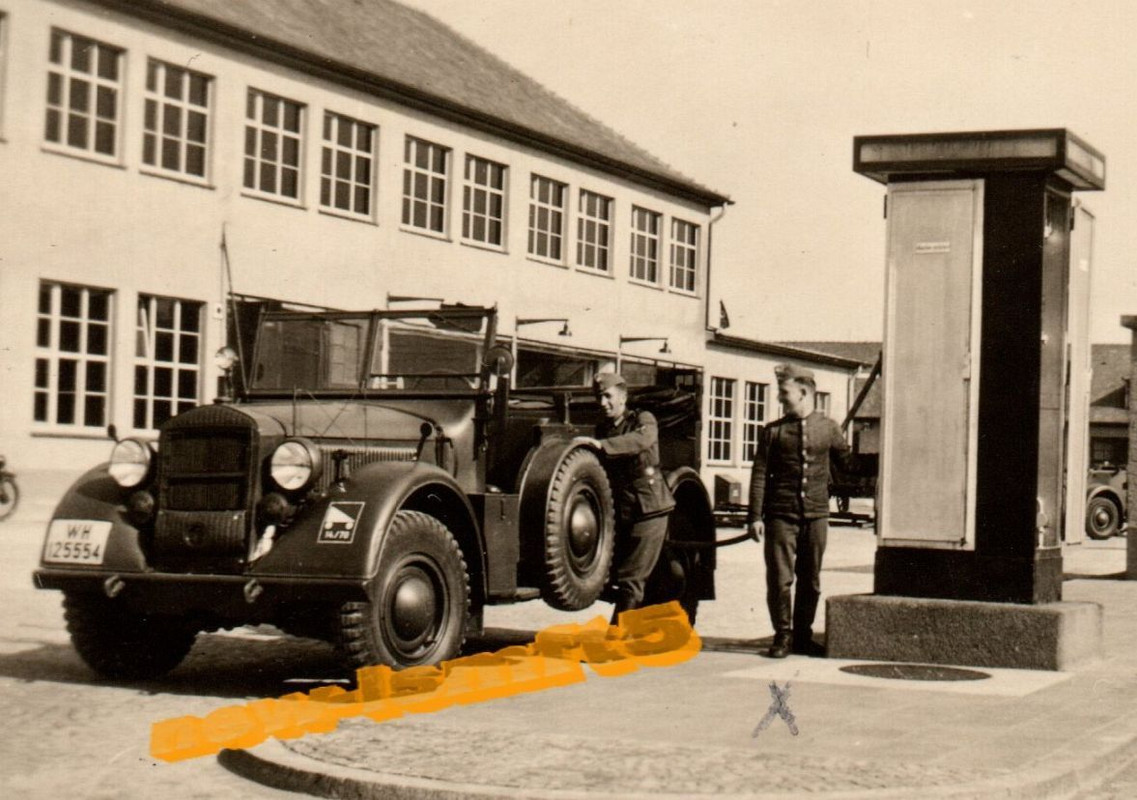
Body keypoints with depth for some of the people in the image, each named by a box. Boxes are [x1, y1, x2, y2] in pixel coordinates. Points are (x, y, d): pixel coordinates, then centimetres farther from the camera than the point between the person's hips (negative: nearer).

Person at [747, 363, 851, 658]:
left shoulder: (828, 428, 6)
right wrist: (755, 515, -4)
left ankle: (803, 636, 19)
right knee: (779, 578, -4)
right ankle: (782, 635, 7)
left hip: (816, 515, 1)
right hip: (781, 515, -1)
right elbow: (759, 474, 2)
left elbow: (846, 461, 18)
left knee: (811, 580, 8)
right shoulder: (773, 431, 3)